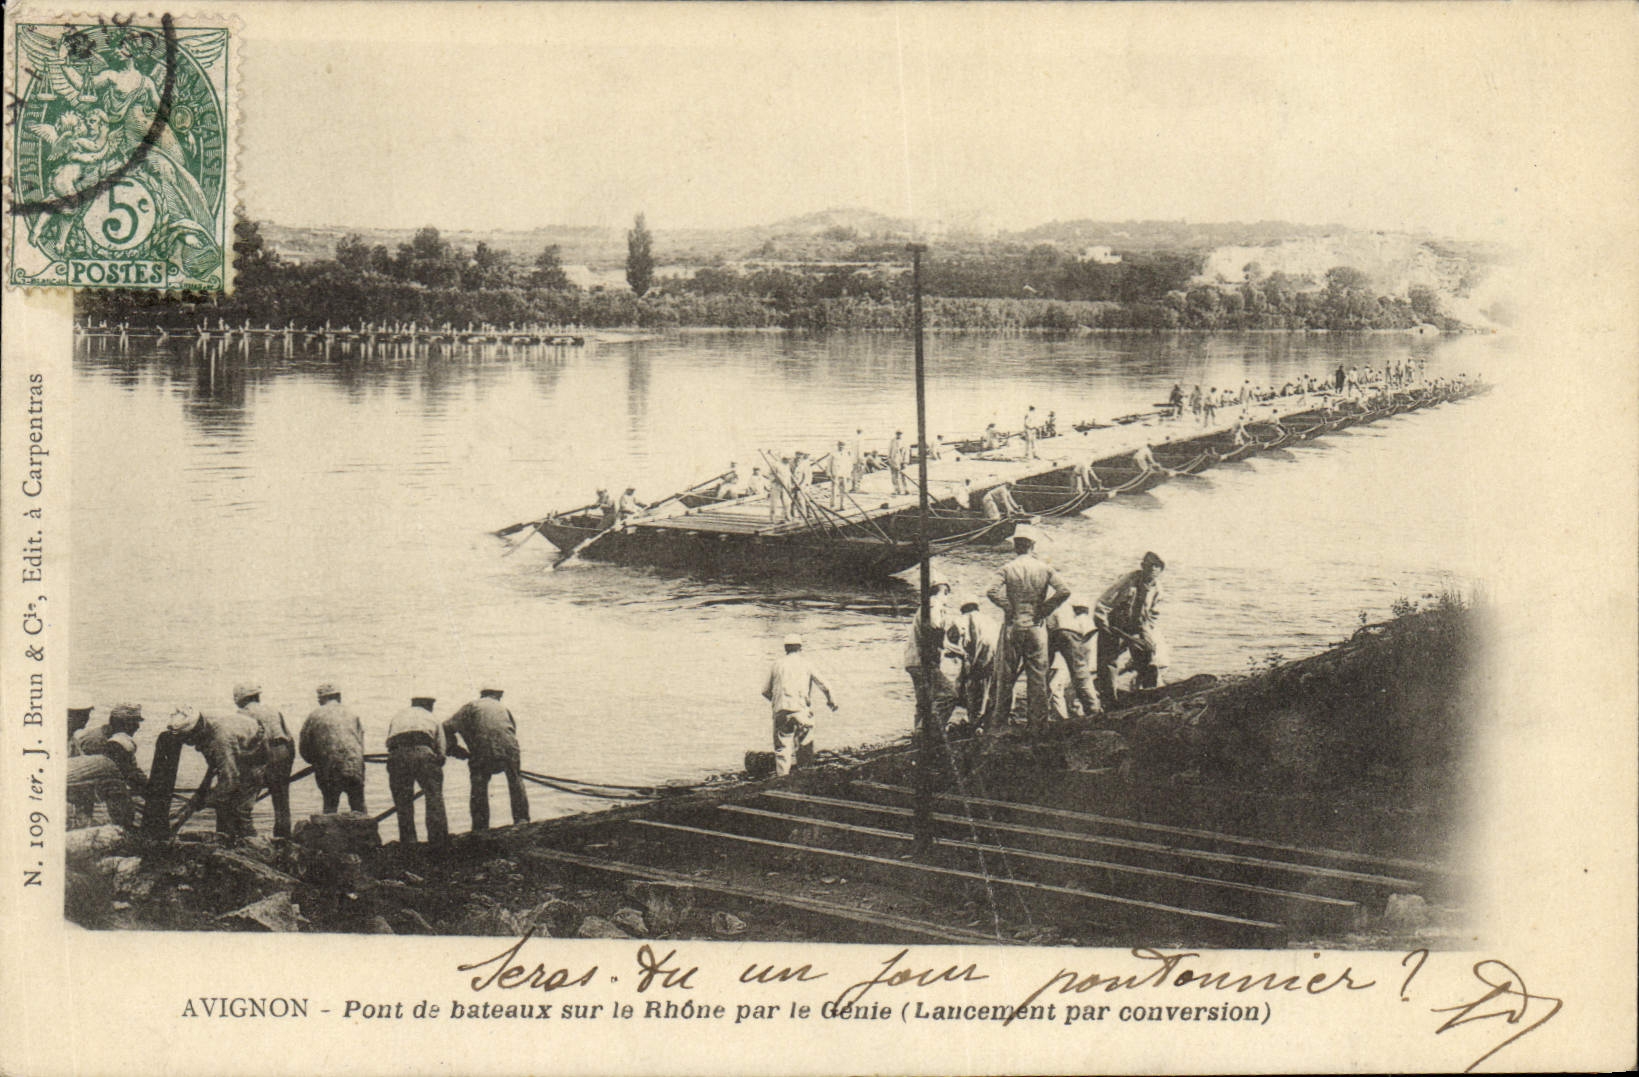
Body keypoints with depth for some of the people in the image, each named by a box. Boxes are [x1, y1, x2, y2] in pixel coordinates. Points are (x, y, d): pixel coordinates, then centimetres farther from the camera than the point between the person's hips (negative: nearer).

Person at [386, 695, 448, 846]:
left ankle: (407, 841, 6)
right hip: (422, 751, -2)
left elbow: (388, 744, 23)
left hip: (396, 754, 2)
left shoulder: (397, 717, 34)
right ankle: (438, 837, -1)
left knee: (402, 800, 9)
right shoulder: (432, 719, 27)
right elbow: (441, 753, 19)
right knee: (434, 794, 6)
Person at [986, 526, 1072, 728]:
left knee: (1006, 675, 7)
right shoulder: (1044, 568, -2)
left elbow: (993, 592, -17)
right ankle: (1039, 720, 7)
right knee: (1038, 676, 6)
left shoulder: (1008, 568, -4)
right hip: (1036, 627, 0)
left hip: (1012, 627, 0)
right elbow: (1064, 590, -12)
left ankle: (1000, 719, 10)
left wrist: (1009, 608, -7)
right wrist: (1045, 610, -4)